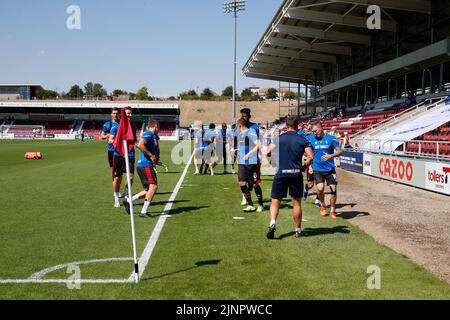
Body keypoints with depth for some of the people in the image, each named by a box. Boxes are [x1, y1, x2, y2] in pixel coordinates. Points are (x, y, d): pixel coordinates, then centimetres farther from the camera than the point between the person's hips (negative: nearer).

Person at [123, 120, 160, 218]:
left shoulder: (153, 136, 21)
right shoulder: (149, 134, -9)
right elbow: (140, 145, -25)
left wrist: (155, 161, 19)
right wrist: (151, 155, -20)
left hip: (147, 165, 10)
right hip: (145, 165, -10)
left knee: (149, 190, 10)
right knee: (153, 186, -15)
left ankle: (128, 200, 16)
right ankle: (144, 212, -14)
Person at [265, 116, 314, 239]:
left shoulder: (279, 139, 2)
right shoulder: (302, 139, 1)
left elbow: (268, 152, -8)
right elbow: (311, 157, -7)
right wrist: (304, 167, 8)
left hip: (281, 173, 0)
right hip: (296, 174, 0)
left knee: (275, 201, 7)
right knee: (297, 202, 11)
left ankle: (272, 223, -15)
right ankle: (298, 230, 18)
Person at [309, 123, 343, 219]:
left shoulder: (331, 139, -3)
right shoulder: (311, 139, 2)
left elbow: (340, 151, -7)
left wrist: (330, 156, -23)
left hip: (330, 169, 0)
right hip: (317, 169, 0)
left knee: (334, 189, 0)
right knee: (320, 188, -17)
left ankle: (332, 210, 20)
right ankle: (323, 206, 12)